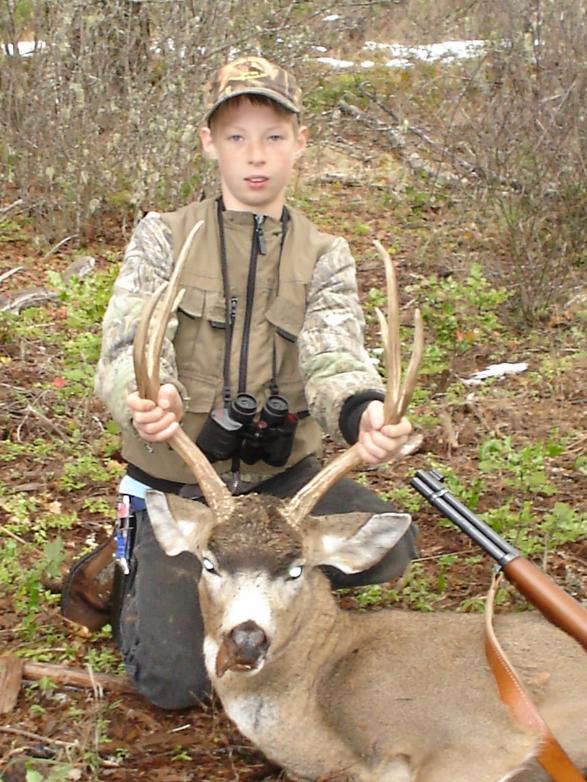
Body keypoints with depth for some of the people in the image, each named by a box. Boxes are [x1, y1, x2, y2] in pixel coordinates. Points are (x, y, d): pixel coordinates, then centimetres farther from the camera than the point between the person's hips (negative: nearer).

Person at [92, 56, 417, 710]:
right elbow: (127, 351, -17)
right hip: (178, 479, -2)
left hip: (281, 472, 3)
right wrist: (147, 401, -42)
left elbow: (333, 360, -16)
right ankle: (133, 569, 19)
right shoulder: (162, 238, -4)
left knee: (388, 546, -22)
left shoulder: (325, 257, 1)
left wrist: (363, 412, -41)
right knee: (174, 682, -13)